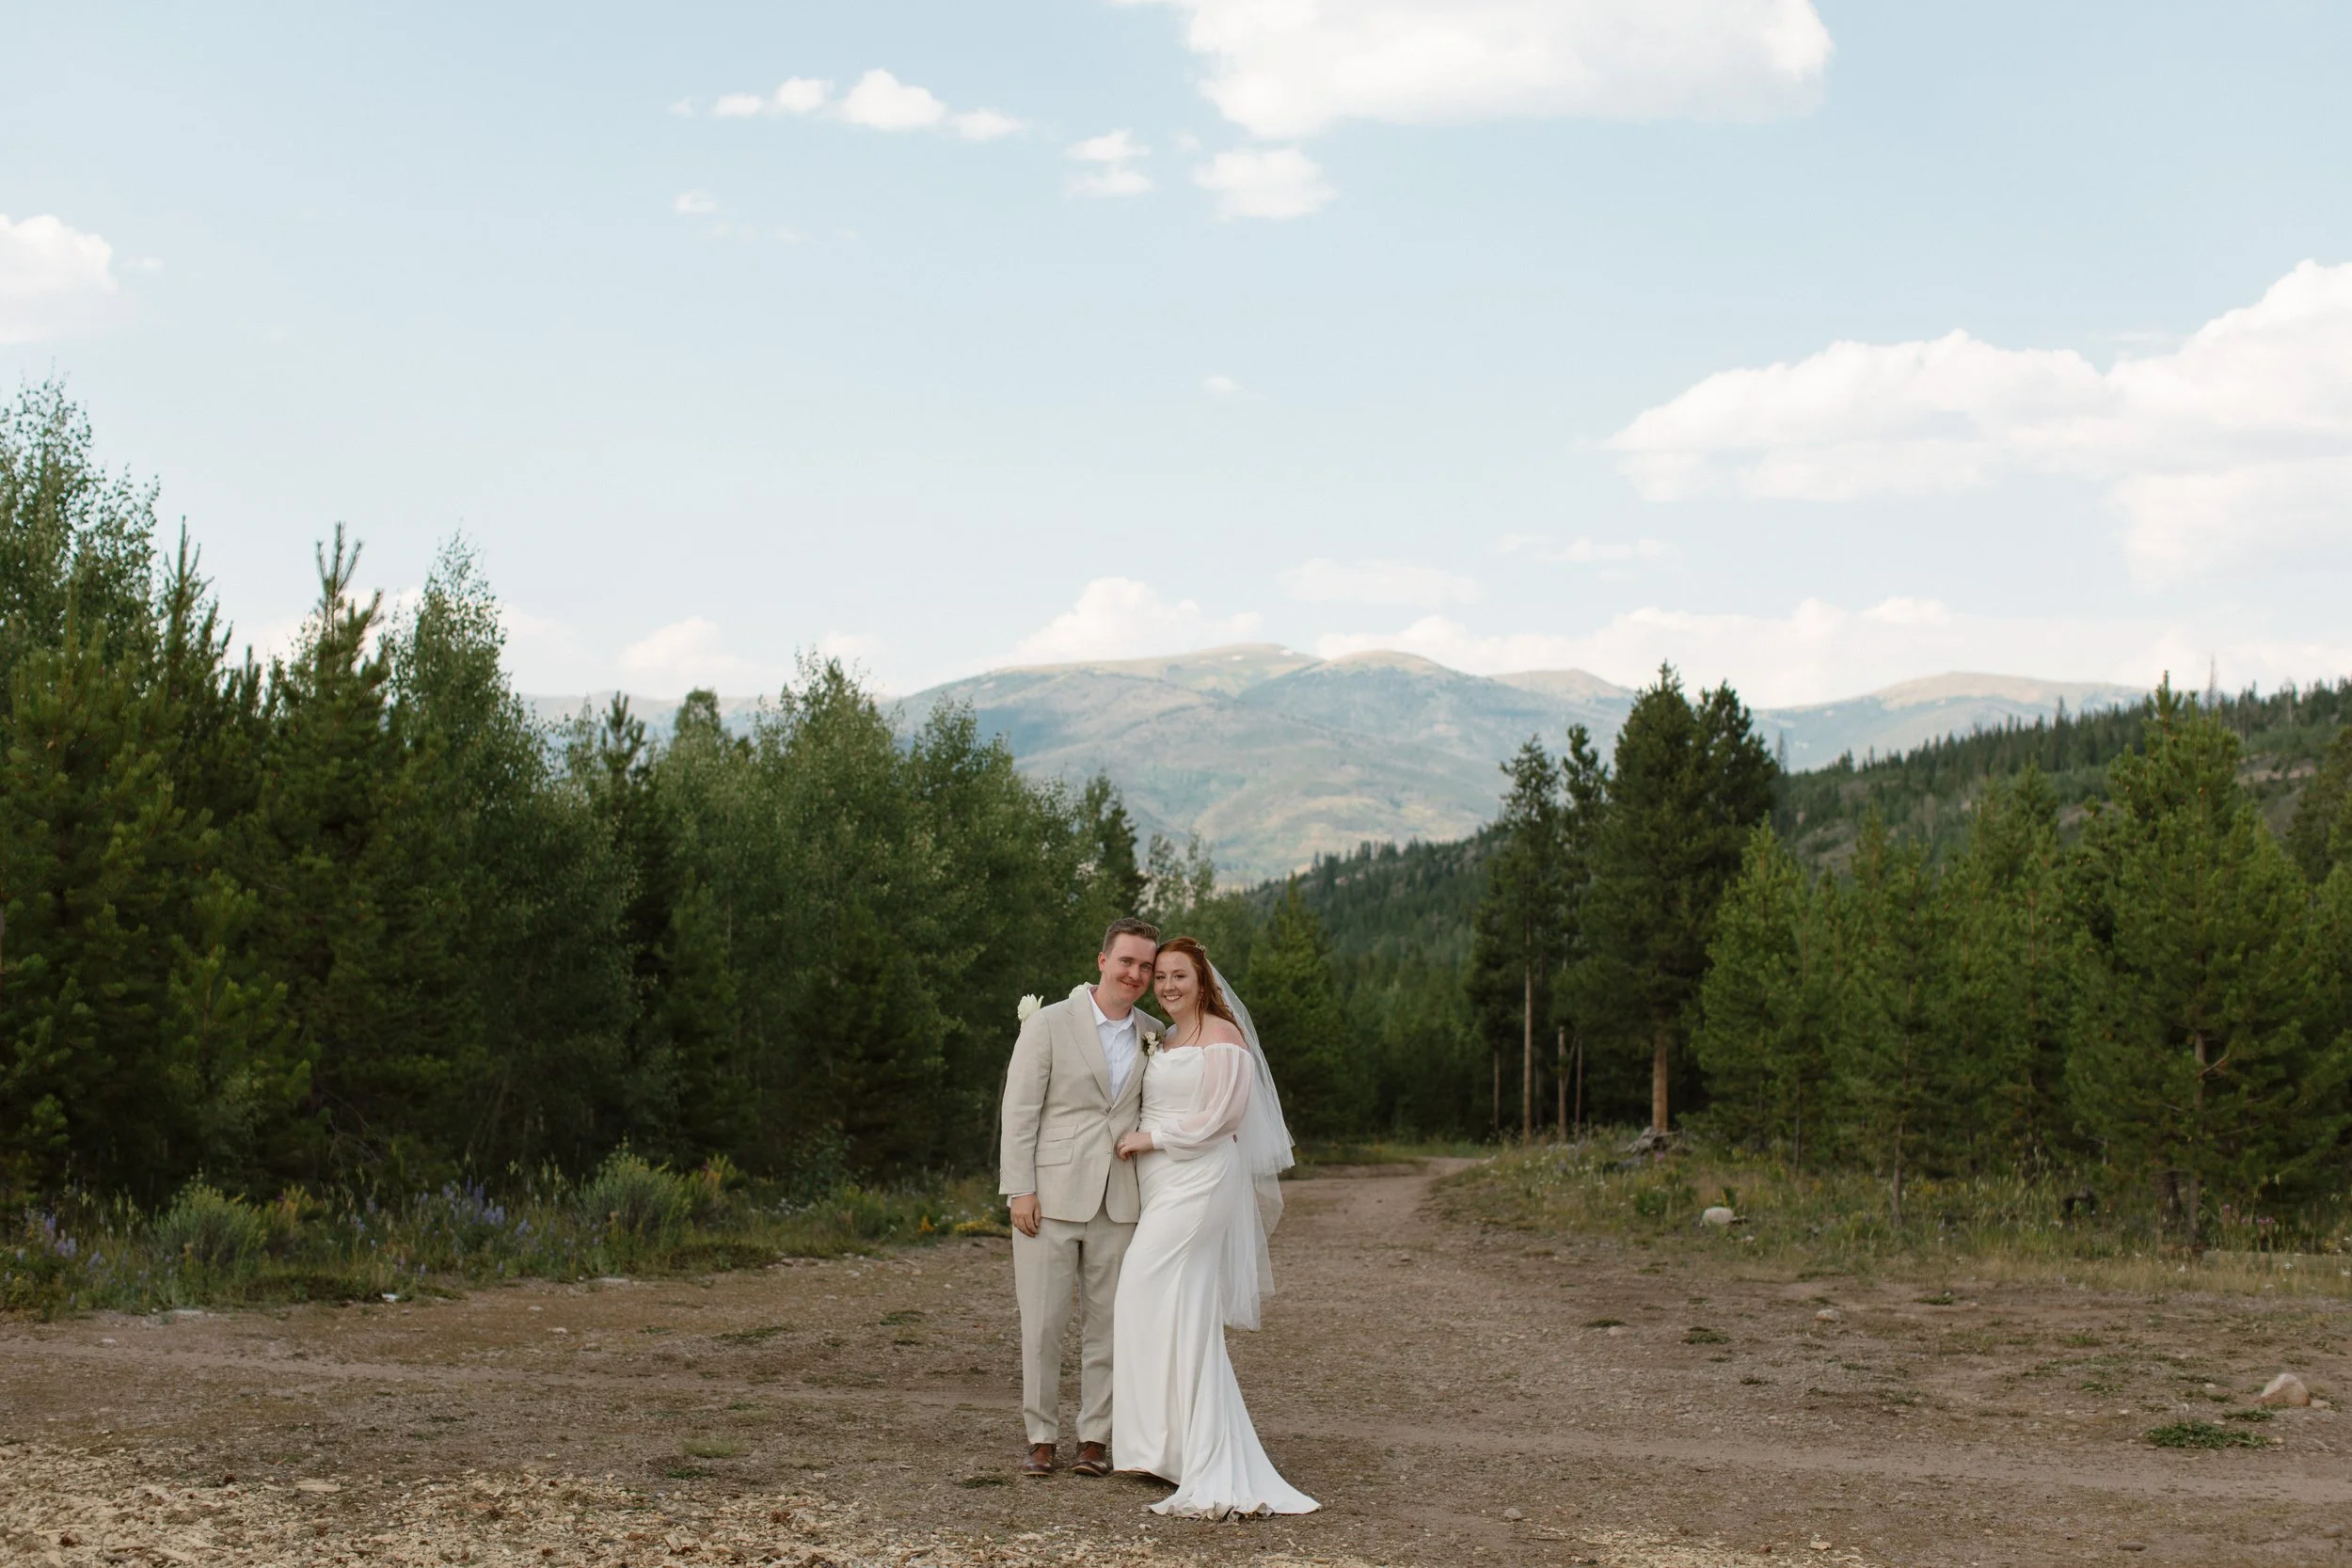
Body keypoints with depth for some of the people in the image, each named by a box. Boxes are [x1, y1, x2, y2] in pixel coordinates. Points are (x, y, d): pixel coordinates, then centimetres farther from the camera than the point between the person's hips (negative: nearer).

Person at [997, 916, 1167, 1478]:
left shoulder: (1154, 1034, 10)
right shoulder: (1049, 1024, -4)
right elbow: (1019, 1112, -5)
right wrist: (1020, 1189, -11)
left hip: (1119, 1201, 3)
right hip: (1049, 1198, -3)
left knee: (1108, 1322, 6)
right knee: (1042, 1323, 1)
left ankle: (1095, 1438, 15)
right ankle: (1042, 1438, 12)